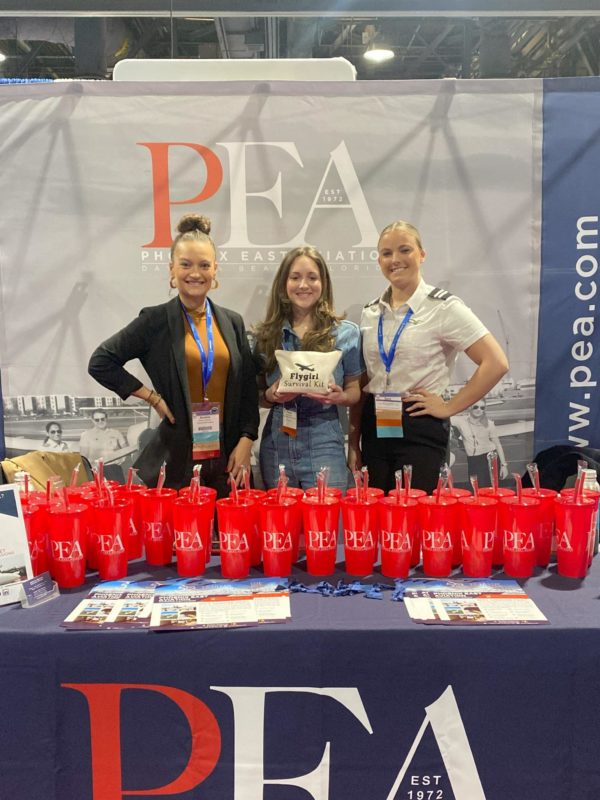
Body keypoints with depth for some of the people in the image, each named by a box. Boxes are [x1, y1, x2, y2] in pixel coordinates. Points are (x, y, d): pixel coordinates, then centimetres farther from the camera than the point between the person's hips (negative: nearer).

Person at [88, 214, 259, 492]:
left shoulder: (232, 322, 9)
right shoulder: (155, 321, -2)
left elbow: (248, 389, 9)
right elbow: (100, 362, -1)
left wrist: (245, 442, -1)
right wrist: (152, 397, -6)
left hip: (226, 459, 3)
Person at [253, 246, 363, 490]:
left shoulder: (345, 333, 1)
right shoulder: (267, 334, 5)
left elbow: (354, 391, 8)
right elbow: (258, 394, 11)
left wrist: (340, 397, -14)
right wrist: (271, 395, -11)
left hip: (324, 444, -2)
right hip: (276, 445, 2)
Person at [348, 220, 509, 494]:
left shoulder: (443, 307, -6)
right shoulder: (370, 313, 8)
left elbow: (495, 363, -11)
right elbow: (360, 382, 10)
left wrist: (449, 407, -10)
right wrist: (353, 442, 7)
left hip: (420, 431, -4)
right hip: (374, 429, 5)